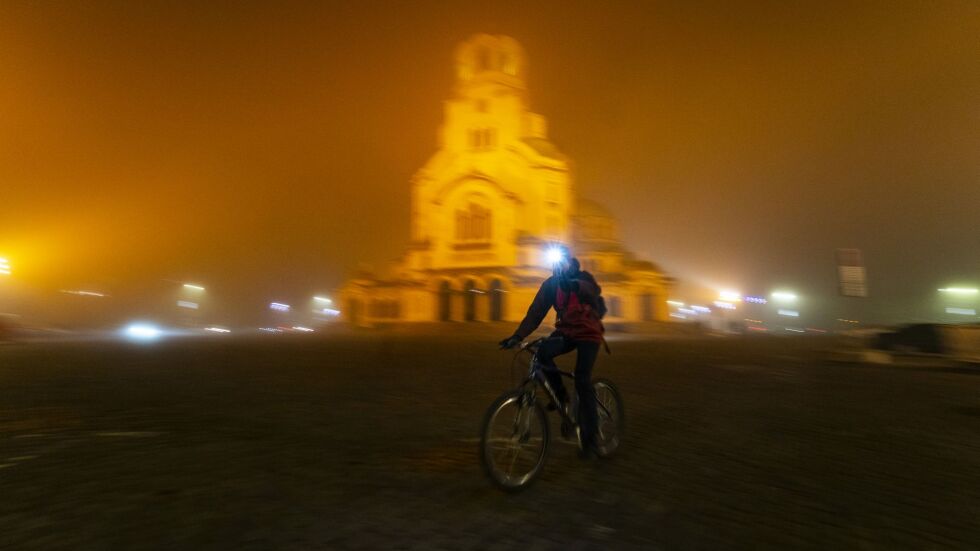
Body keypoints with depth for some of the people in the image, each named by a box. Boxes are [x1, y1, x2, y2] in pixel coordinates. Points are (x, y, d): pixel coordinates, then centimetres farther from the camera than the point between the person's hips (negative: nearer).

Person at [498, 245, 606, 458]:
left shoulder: (583, 278, -10)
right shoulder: (550, 284, -1)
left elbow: (595, 290, -35)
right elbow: (535, 312, -9)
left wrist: (574, 285, -57)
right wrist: (517, 336, -23)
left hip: (588, 333, -3)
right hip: (566, 332, 3)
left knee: (582, 382, -14)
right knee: (543, 352, -27)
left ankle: (589, 438, -1)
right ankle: (561, 395, -4)